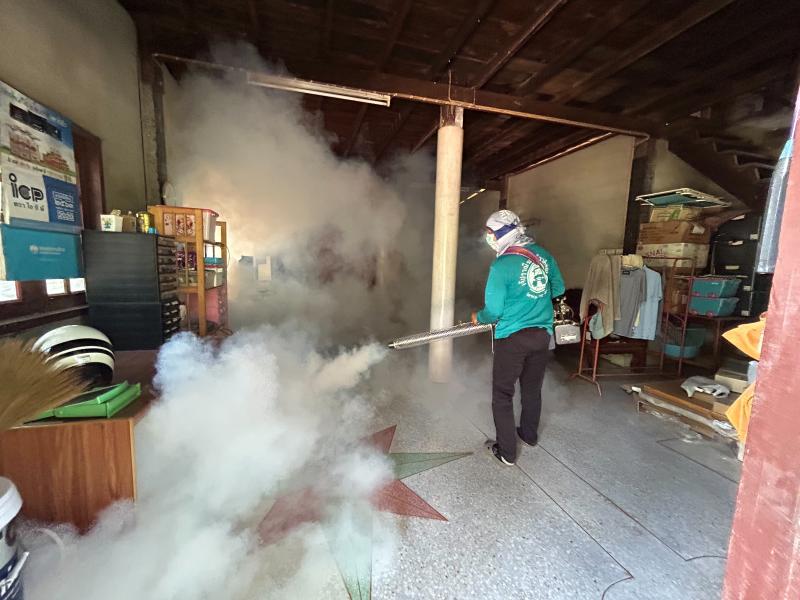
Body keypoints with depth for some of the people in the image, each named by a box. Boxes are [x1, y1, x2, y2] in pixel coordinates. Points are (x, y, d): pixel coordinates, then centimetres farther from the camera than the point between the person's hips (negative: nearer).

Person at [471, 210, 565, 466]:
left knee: (502, 394, 10)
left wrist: (478, 317, 4)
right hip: (543, 333, 7)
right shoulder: (543, 254, 1)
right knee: (532, 389, 24)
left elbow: (493, 311, -17)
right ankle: (529, 434, 45)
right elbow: (558, 289, 12)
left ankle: (507, 452, 19)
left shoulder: (502, 265, -19)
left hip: (513, 338, -6)